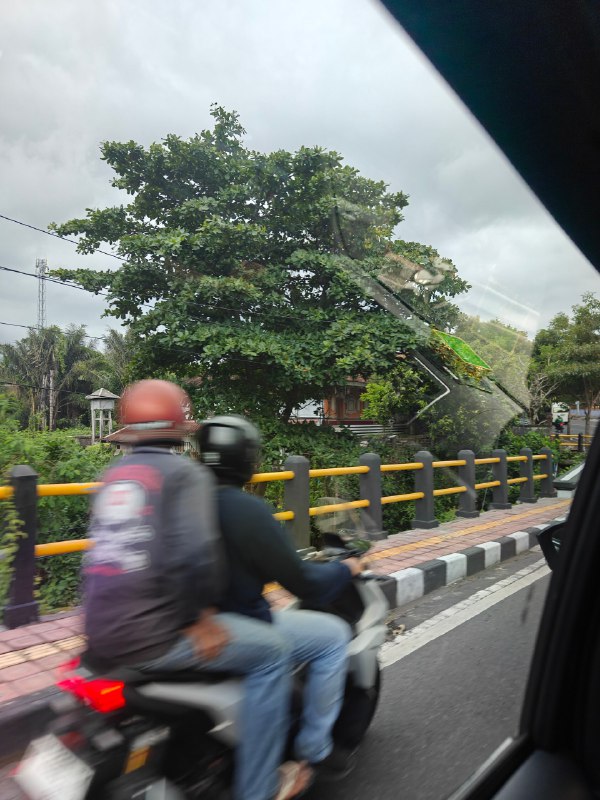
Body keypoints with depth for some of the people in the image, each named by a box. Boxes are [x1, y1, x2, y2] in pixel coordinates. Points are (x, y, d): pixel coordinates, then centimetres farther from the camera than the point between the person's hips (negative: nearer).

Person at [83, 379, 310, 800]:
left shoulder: (115, 473, 11)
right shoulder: (185, 472, -11)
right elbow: (195, 553, -26)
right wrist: (201, 618, -11)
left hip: (101, 632, 9)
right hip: (150, 634, -8)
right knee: (272, 651, 2)